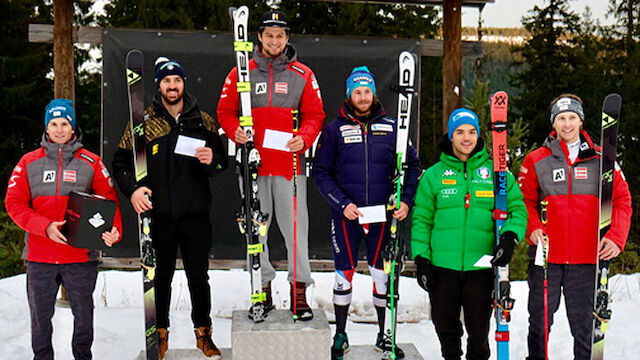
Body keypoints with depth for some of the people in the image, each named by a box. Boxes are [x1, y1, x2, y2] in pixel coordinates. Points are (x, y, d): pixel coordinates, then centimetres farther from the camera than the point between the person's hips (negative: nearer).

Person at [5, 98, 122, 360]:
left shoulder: (91, 162, 4)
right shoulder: (29, 162, 5)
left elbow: (109, 200, 2)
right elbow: (14, 203, -1)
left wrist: (114, 230, -18)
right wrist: (45, 226, -17)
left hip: (81, 254, -1)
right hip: (39, 256, 1)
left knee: (83, 314, 10)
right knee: (40, 316, 13)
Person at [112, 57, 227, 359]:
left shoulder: (203, 120, 7)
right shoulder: (143, 121, 3)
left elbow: (223, 162, 12)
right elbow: (121, 161, 4)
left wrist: (212, 159, -12)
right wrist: (132, 189, -13)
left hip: (196, 212, 1)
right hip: (159, 213, -1)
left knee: (198, 277, 9)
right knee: (161, 277, 10)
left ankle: (203, 331, 25)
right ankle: (160, 334, 25)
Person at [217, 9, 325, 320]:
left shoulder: (302, 74, 8)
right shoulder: (241, 72, 8)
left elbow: (314, 114, 8)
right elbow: (225, 110, 10)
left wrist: (304, 138, -11)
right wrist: (235, 132, -9)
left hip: (289, 162, -1)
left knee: (295, 226, -1)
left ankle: (299, 290, 7)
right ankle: (263, 287, 19)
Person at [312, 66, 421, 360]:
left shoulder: (391, 127, 5)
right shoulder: (335, 129, 0)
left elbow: (413, 165, 11)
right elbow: (321, 172, -1)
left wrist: (406, 200, -2)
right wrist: (342, 204, -12)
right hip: (346, 215, -1)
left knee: (383, 275, 8)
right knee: (344, 275, 5)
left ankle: (384, 336, 23)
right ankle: (340, 336, 21)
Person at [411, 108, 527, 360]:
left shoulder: (495, 172, 5)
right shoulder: (434, 175, 5)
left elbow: (517, 208, 6)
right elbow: (422, 219, 6)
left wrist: (510, 237, -13)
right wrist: (421, 257, -1)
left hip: (481, 266, 0)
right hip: (442, 266, 1)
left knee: (479, 330, 8)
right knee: (446, 327, 12)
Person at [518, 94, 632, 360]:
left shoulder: (601, 159, 6)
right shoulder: (536, 160, 5)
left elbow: (622, 199, 7)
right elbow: (525, 201, 6)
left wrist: (616, 238, -7)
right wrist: (532, 228, -12)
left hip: (587, 259, 0)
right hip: (546, 257, 0)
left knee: (584, 326, 8)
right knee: (539, 323, 9)